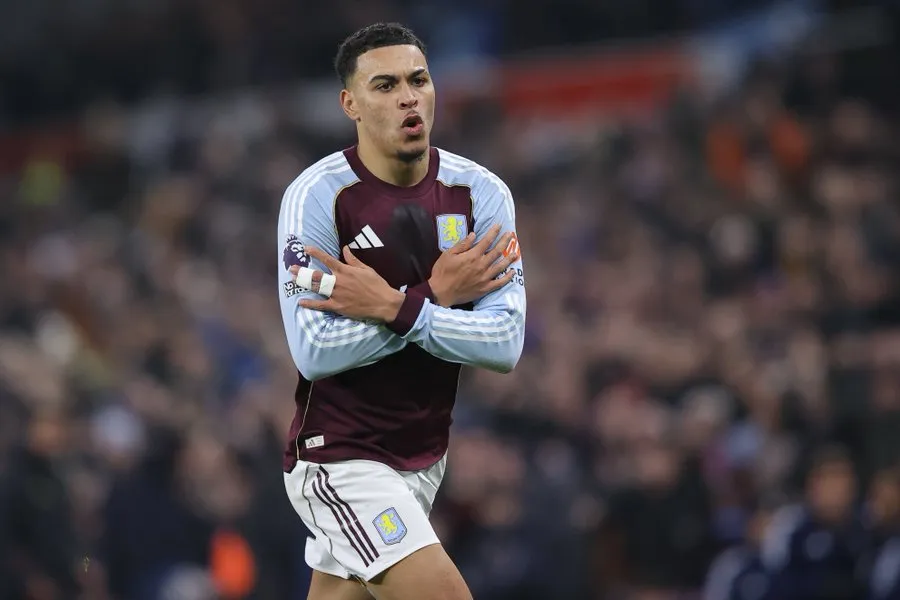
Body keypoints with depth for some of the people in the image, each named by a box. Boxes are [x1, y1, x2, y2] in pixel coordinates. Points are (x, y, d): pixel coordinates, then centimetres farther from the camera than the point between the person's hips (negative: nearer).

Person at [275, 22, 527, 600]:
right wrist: (434, 294, -19)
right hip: (340, 459, -5)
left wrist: (394, 308, -22)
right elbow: (314, 351, -21)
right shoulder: (317, 195, -13)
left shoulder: (482, 193, -2)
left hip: (424, 458, 5)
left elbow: (506, 344, -11)